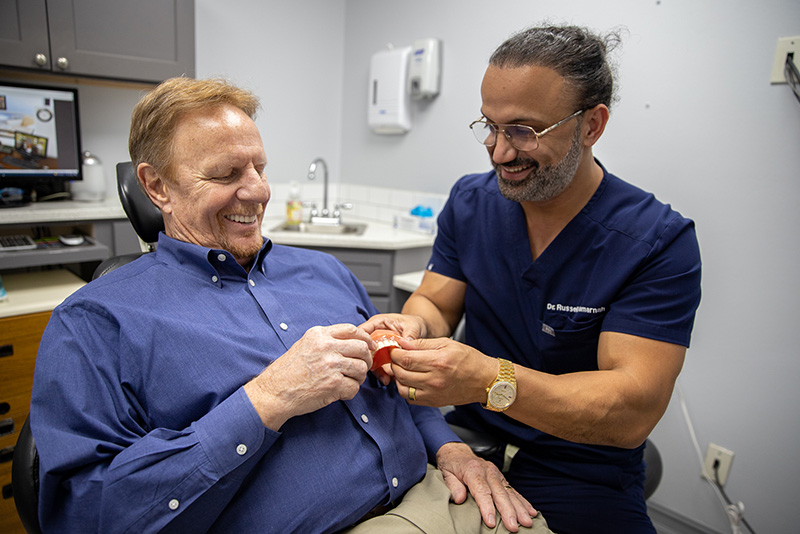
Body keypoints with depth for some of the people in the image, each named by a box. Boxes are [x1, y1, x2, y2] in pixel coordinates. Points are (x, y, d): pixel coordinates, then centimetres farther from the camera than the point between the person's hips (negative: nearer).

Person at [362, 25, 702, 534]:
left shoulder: (659, 240, -15)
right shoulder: (469, 200, 1)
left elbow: (634, 412, -20)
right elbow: (436, 302, 4)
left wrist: (491, 380, -34)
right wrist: (415, 325, -20)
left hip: (582, 476, -1)